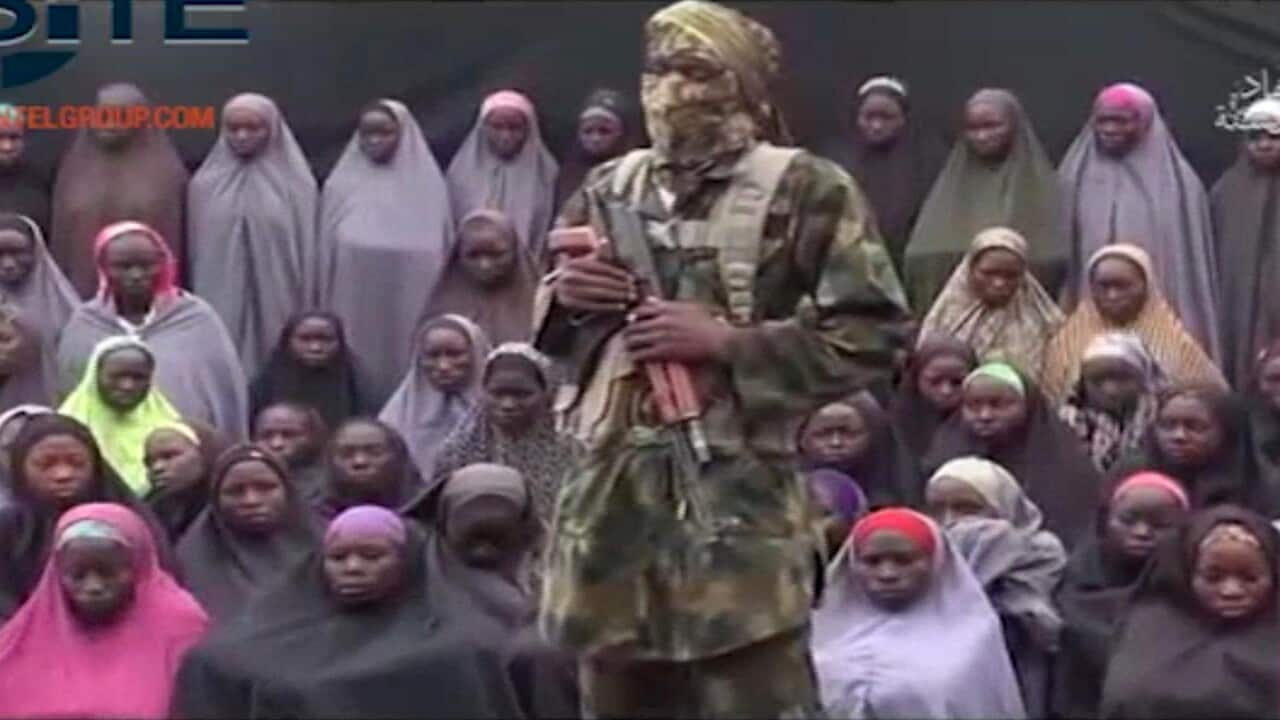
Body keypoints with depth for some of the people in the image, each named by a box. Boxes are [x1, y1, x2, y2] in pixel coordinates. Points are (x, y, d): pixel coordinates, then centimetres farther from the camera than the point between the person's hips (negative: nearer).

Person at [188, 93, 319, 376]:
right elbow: (195, 250, 9)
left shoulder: (296, 184, 1)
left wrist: (305, 318, 0)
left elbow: (307, 252, 2)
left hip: (277, 307, -1)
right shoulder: (205, 184, 6)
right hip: (220, 306, 1)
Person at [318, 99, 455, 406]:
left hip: (408, 308, 0)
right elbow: (327, 248, 8)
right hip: (354, 307, 1)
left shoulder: (428, 185, 5)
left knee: (400, 373, 0)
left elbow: (442, 249, 6)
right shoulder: (342, 183, 7)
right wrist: (324, 312, 5)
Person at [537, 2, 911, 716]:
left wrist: (725, 341, -15)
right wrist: (567, 299, 0)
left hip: (741, 501, -5)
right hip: (613, 489, 5)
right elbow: (556, 329, 25)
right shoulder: (611, 188, 13)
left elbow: (870, 336, -8)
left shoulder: (805, 189, -2)